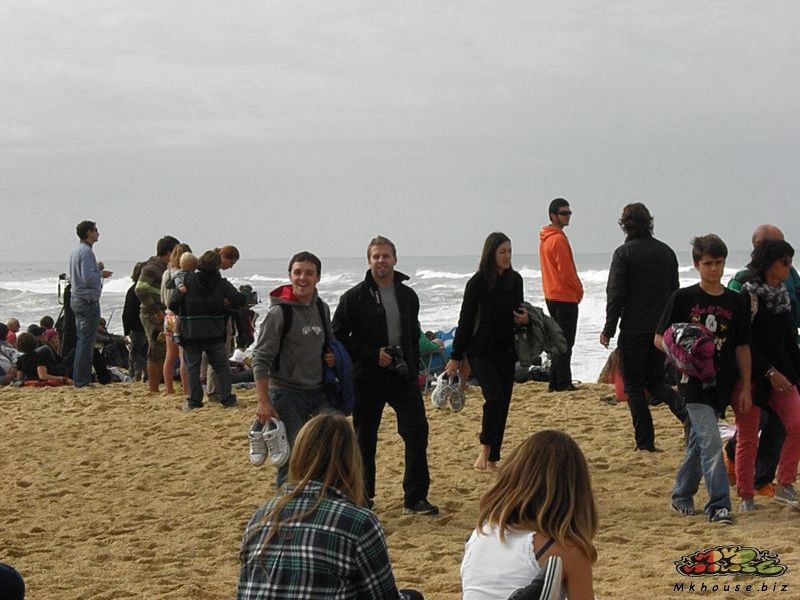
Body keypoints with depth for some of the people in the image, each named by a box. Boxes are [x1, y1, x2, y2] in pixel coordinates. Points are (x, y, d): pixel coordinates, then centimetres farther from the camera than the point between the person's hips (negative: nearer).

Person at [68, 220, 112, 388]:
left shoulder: (76, 251, 15)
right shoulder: (86, 252, -15)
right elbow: (88, 279, -22)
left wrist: (96, 269, 14)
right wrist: (101, 273, -6)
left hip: (76, 299, 10)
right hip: (88, 301, -10)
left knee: (81, 341, 13)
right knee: (87, 342, -7)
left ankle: (78, 378, 16)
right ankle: (83, 379, -7)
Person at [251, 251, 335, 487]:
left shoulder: (322, 309, 8)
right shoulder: (279, 312, -12)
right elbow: (261, 359, -13)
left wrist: (331, 357, 2)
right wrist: (263, 402, -19)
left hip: (317, 392, 6)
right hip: (286, 394, -6)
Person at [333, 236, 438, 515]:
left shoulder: (408, 296, 10)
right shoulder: (354, 297, -5)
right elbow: (339, 337, -6)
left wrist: (414, 370, 11)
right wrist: (372, 354, -13)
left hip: (403, 376, 3)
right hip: (368, 378, -3)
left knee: (417, 432, -7)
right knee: (365, 439, 6)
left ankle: (415, 499, -1)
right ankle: (362, 497, 20)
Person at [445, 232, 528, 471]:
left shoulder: (515, 280, 5)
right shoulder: (478, 282, -10)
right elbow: (466, 320, -7)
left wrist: (525, 319, -4)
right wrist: (456, 356, -6)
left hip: (506, 351, 5)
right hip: (481, 351, -5)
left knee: (503, 403, 4)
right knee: (494, 397, -20)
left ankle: (492, 459, 12)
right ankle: (485, 448, -2)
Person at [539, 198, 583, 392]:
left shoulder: (545, 238, 14)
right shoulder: (558, 239, -16)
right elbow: (566, 271, -18)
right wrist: (579, 289, -3)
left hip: (551, 295, 10)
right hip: (565, 297, -10)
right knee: (566, 342, -6)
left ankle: (555, 382, 15)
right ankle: (563, 382, -6)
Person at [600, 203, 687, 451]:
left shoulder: (624, 253, -10)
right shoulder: (666, 252, 8)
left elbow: (616, 295, -12)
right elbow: (675, 292, 13)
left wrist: (608, 329, -5)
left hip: (634, 329, -5)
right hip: (662, 329, 5)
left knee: (633, 384, 5)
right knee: (655, 380, 17)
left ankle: (645, 441, 1)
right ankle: (686, 410, -9)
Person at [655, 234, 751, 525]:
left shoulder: (734, 301, 6)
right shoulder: (683, 298, -3)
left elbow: (742, 347, 10)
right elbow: (659, 338, 0)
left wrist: (746, 387, 6)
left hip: (721, 384, 4)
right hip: (694, 381, -4)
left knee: (699, 441, 15)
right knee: (711, 441, -14)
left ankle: (681, 497, 29)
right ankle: (719, 505, -12)